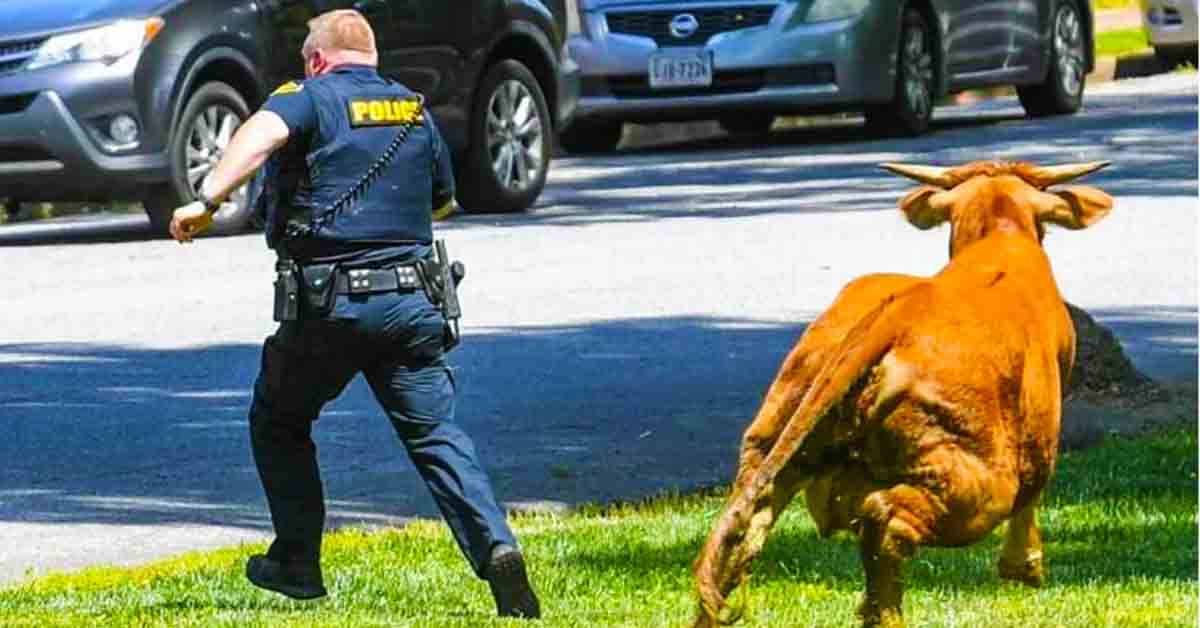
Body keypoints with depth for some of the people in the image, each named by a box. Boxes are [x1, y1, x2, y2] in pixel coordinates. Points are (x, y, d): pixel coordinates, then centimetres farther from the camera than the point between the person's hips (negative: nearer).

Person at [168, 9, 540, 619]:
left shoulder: (309, 98, -1)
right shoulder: (416, 111, 16)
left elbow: (262, 133, -25)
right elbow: (443, 198, 31)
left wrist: (207, 199, -36)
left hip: (327, 306, -4)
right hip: (411, 302, 4)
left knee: (278, 424, 18)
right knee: (436, 433, 2)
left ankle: (297, 562, 19)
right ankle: (496, 550, -19)